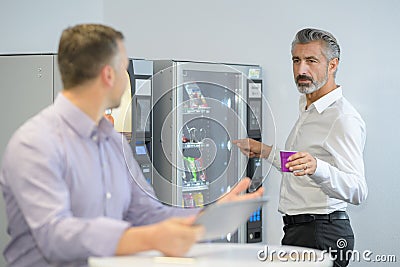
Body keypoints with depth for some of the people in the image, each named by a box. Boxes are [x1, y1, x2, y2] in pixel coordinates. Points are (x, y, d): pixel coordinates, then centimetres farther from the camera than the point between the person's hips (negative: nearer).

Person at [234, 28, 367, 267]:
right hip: (296, 230, 9)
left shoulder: (345, 119, -16)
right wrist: (265, 151, 34)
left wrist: (316, 168, -42)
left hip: (321, 236, -9)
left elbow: (357, 192, -27)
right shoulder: (308, 110, 17)